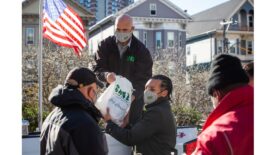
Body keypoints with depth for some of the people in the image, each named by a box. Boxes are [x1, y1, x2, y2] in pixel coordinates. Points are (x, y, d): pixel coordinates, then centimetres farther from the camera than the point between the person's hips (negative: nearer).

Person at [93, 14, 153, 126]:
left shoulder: (141, 50, -11)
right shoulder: (105, 45, -5)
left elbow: (144, 78, -15)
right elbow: (97, 69, -9)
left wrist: (134, 95, -33)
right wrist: (106, 75, -34)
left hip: (134, 97, -2)